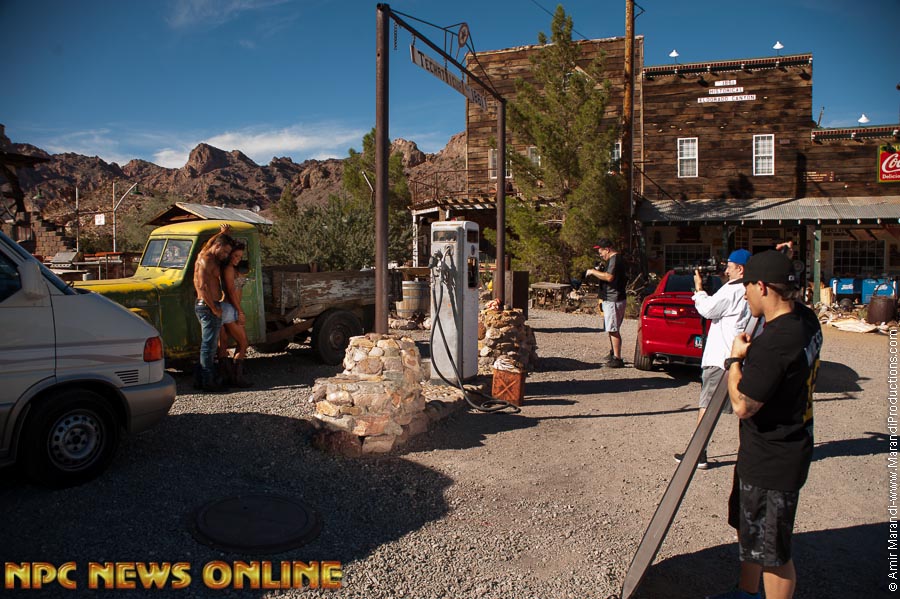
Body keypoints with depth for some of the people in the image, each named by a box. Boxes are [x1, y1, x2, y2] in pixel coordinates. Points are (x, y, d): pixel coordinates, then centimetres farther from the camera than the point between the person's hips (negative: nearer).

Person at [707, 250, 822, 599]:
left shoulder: (772, 344, -32)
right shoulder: (806, 318, -2)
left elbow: (742, 406, -24)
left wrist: (735, 359, -12)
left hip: (772, 463, -11)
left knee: (771, 551, 7)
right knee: (747, 527, 27)